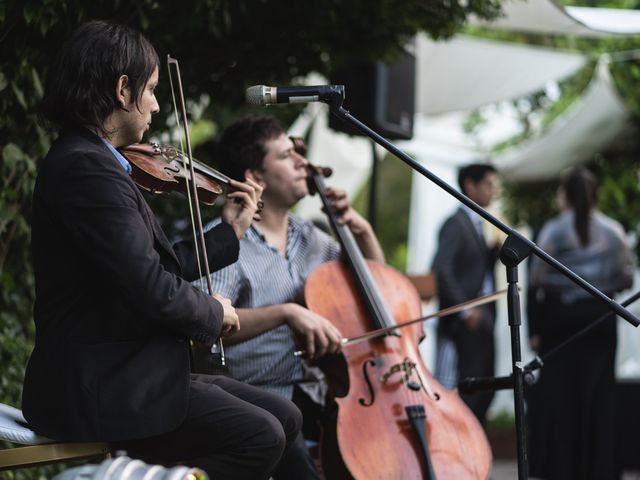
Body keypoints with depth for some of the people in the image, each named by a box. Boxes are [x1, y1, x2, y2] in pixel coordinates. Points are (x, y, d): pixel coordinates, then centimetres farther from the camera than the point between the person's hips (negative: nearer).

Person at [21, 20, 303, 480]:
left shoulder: (92, 161, 13)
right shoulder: (87, 168, -19)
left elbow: (158, 263, 17)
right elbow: (154, 291, -23)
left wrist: (230, 232, 26)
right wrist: (214, 312, -5)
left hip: (124, 370, 10)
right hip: (96, 386, -10)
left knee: (284, 417, 7)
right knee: (259, 437, -16)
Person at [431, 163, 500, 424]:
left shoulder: (476, 225, 19)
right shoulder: (455, 225, -10)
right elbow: (441, 269, -21)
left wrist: (496, 250, 1)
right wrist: (464, 310, -20)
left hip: (480, 319, 9)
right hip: (464, 323, -9)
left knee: (483, 391, 11)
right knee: (463, 392, -8)